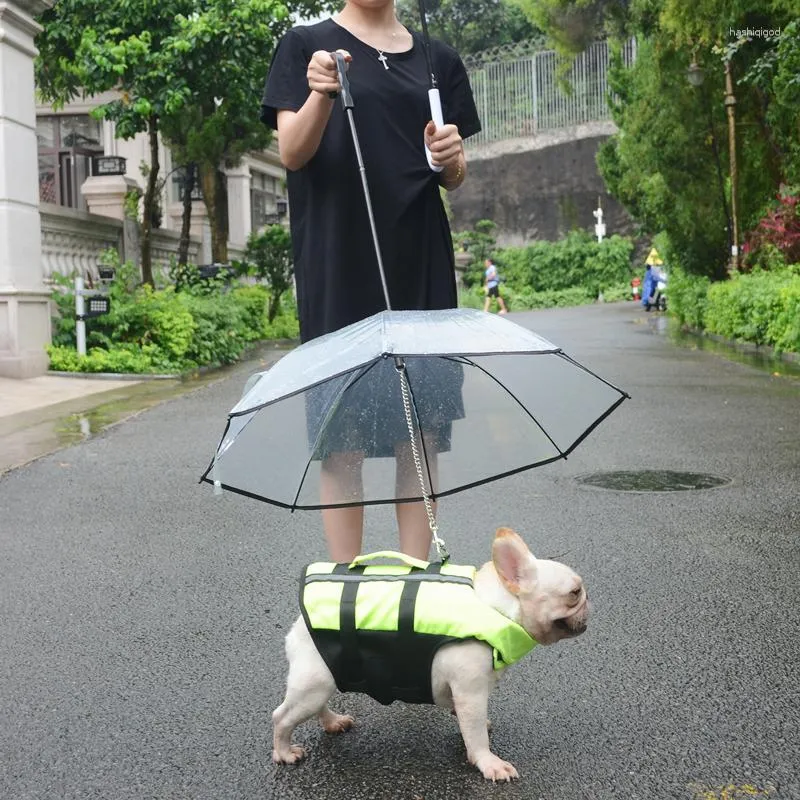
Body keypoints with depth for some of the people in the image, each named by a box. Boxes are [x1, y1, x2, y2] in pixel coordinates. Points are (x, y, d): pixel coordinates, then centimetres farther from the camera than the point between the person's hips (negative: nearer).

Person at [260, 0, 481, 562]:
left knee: (422, 433, 4)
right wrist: (321, 95, -26)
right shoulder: (306, 46, 5)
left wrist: (451, 156, -7)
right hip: (338, 268, -3)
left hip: (420, 264, 4)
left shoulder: (438, 60, 14)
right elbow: (292, 153, -7)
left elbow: (453, 179, 16)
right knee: (342, 435, -2)